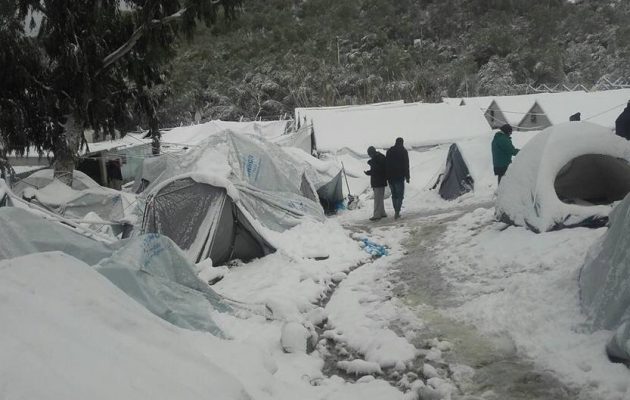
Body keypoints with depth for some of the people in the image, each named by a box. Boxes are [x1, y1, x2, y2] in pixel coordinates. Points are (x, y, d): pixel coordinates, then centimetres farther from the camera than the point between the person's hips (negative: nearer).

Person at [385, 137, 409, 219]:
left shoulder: (389, 151, 11)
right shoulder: (403, 151, -3)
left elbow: (386, 164, 11)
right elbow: (406, 165, -7)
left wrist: (387, 176, 14)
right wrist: (407, 177, -4)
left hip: (390, 177, 5)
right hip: (399, 176, -5)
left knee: (394, 195, 14)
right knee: (400, 195, -1)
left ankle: (396, 212, 16)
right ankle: (397, 212, -13)